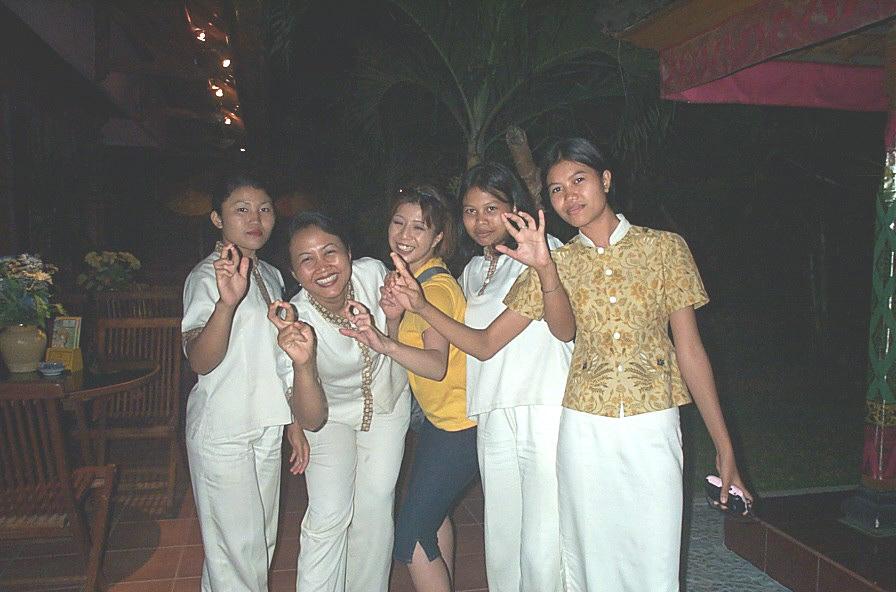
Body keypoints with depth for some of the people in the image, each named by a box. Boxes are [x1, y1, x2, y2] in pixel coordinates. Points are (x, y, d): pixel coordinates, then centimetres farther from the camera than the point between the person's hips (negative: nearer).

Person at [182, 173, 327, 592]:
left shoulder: (271, 276, 11)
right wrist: (227, 302, -42)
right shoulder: (207, 276, -13)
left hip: (265, 427, 8)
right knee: (238, 547, -1)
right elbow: (201, 361, -27)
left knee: (262, 541, 17)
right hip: (223, 431, -8)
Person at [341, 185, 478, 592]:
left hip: (458, 424, -10)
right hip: (439, 417, 10)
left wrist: (385, 345, -51)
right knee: (433, 513, 25)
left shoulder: (436, 287, -22)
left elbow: (437, 364, -35)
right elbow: (405, 344, 6)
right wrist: (393, 316, -13)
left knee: (411, 535, -6)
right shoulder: (408, 278, 6)